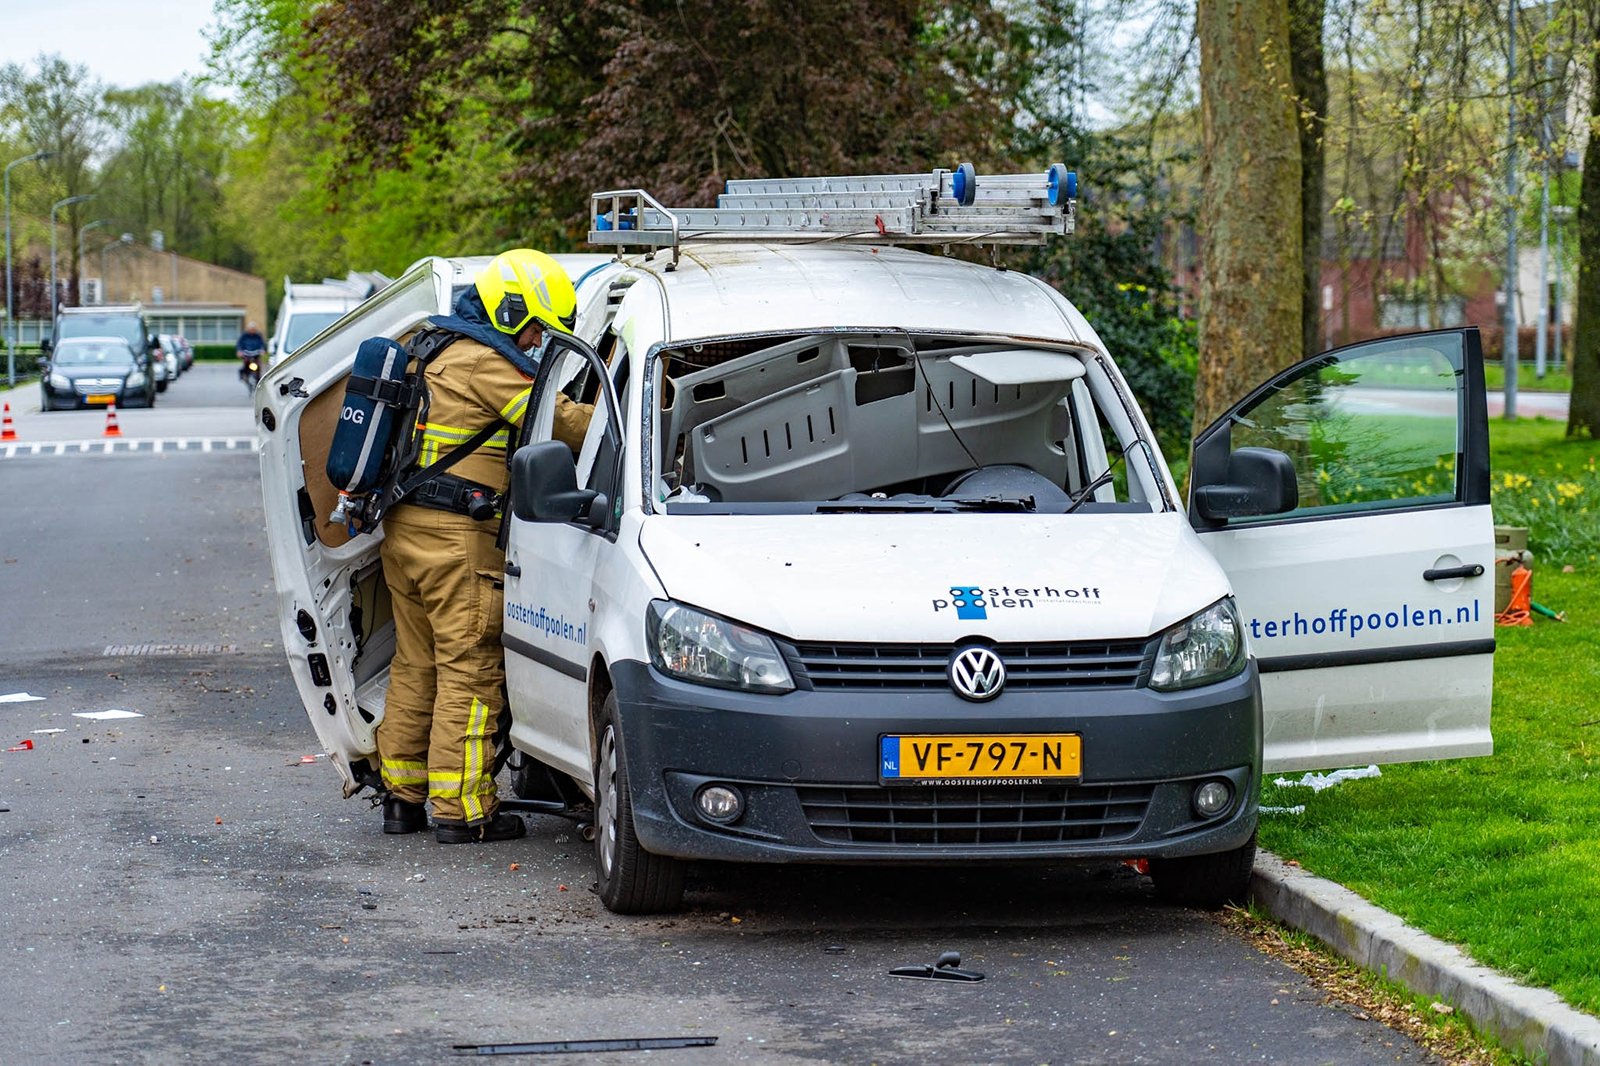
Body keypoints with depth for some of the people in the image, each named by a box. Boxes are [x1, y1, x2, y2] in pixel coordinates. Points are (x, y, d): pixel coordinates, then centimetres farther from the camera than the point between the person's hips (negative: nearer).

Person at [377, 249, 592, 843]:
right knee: (471, 668, -6)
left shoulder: (443, 355, 20)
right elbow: (559, 422, -14)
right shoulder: (483, 363, -12)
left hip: (405, 528, 10)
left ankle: (402, 798, 18)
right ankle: (463, 810, -6)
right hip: (455, 535, -10)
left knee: (416, 665, 14)